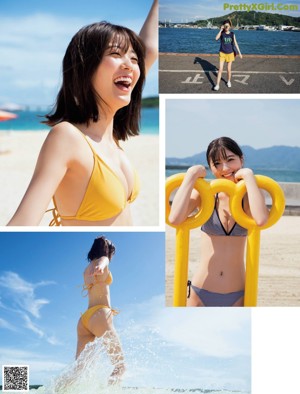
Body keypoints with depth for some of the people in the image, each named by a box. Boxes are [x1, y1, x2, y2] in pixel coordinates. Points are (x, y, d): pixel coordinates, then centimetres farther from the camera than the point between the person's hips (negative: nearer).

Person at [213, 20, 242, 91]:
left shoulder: (232, 34, 0)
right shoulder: (222, 33, -5)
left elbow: (235, 44, 3)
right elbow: (216, 38, -24)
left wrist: (239, 52, 0)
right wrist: (221, 30, -21)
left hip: (230, 53, 1)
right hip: (222, 53, -1)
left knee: (229, 69, 9)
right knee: (220, 69, -7)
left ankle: (229, 81, 32)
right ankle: (217, 85, -5)